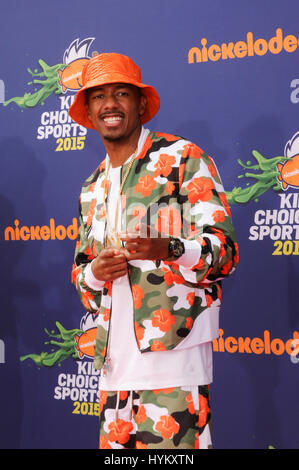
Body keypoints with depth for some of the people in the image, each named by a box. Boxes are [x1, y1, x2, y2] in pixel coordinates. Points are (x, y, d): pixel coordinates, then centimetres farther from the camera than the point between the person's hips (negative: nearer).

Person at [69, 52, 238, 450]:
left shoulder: (183, 159, 1)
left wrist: (168, 250, -25)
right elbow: (80, 270, 24)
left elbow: (225, 248, -5)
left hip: (174, 346, -6)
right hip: (115, 354, 6)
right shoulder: (93, 188, 20)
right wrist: (93, 272, 0)